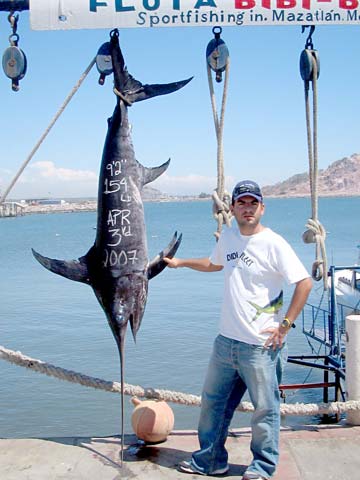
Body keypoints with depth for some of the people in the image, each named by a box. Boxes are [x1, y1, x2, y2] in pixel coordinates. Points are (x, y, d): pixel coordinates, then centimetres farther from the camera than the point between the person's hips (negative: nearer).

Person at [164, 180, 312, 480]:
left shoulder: (273, 243, -13)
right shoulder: (228, 236, 8)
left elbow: (305, 283, -15)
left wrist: (285, 325, -15)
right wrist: (181, 262, 29)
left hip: (261, 345, -7)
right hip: (226, 340, 7)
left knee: (265, 409, 6)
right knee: (213, 401, 16)